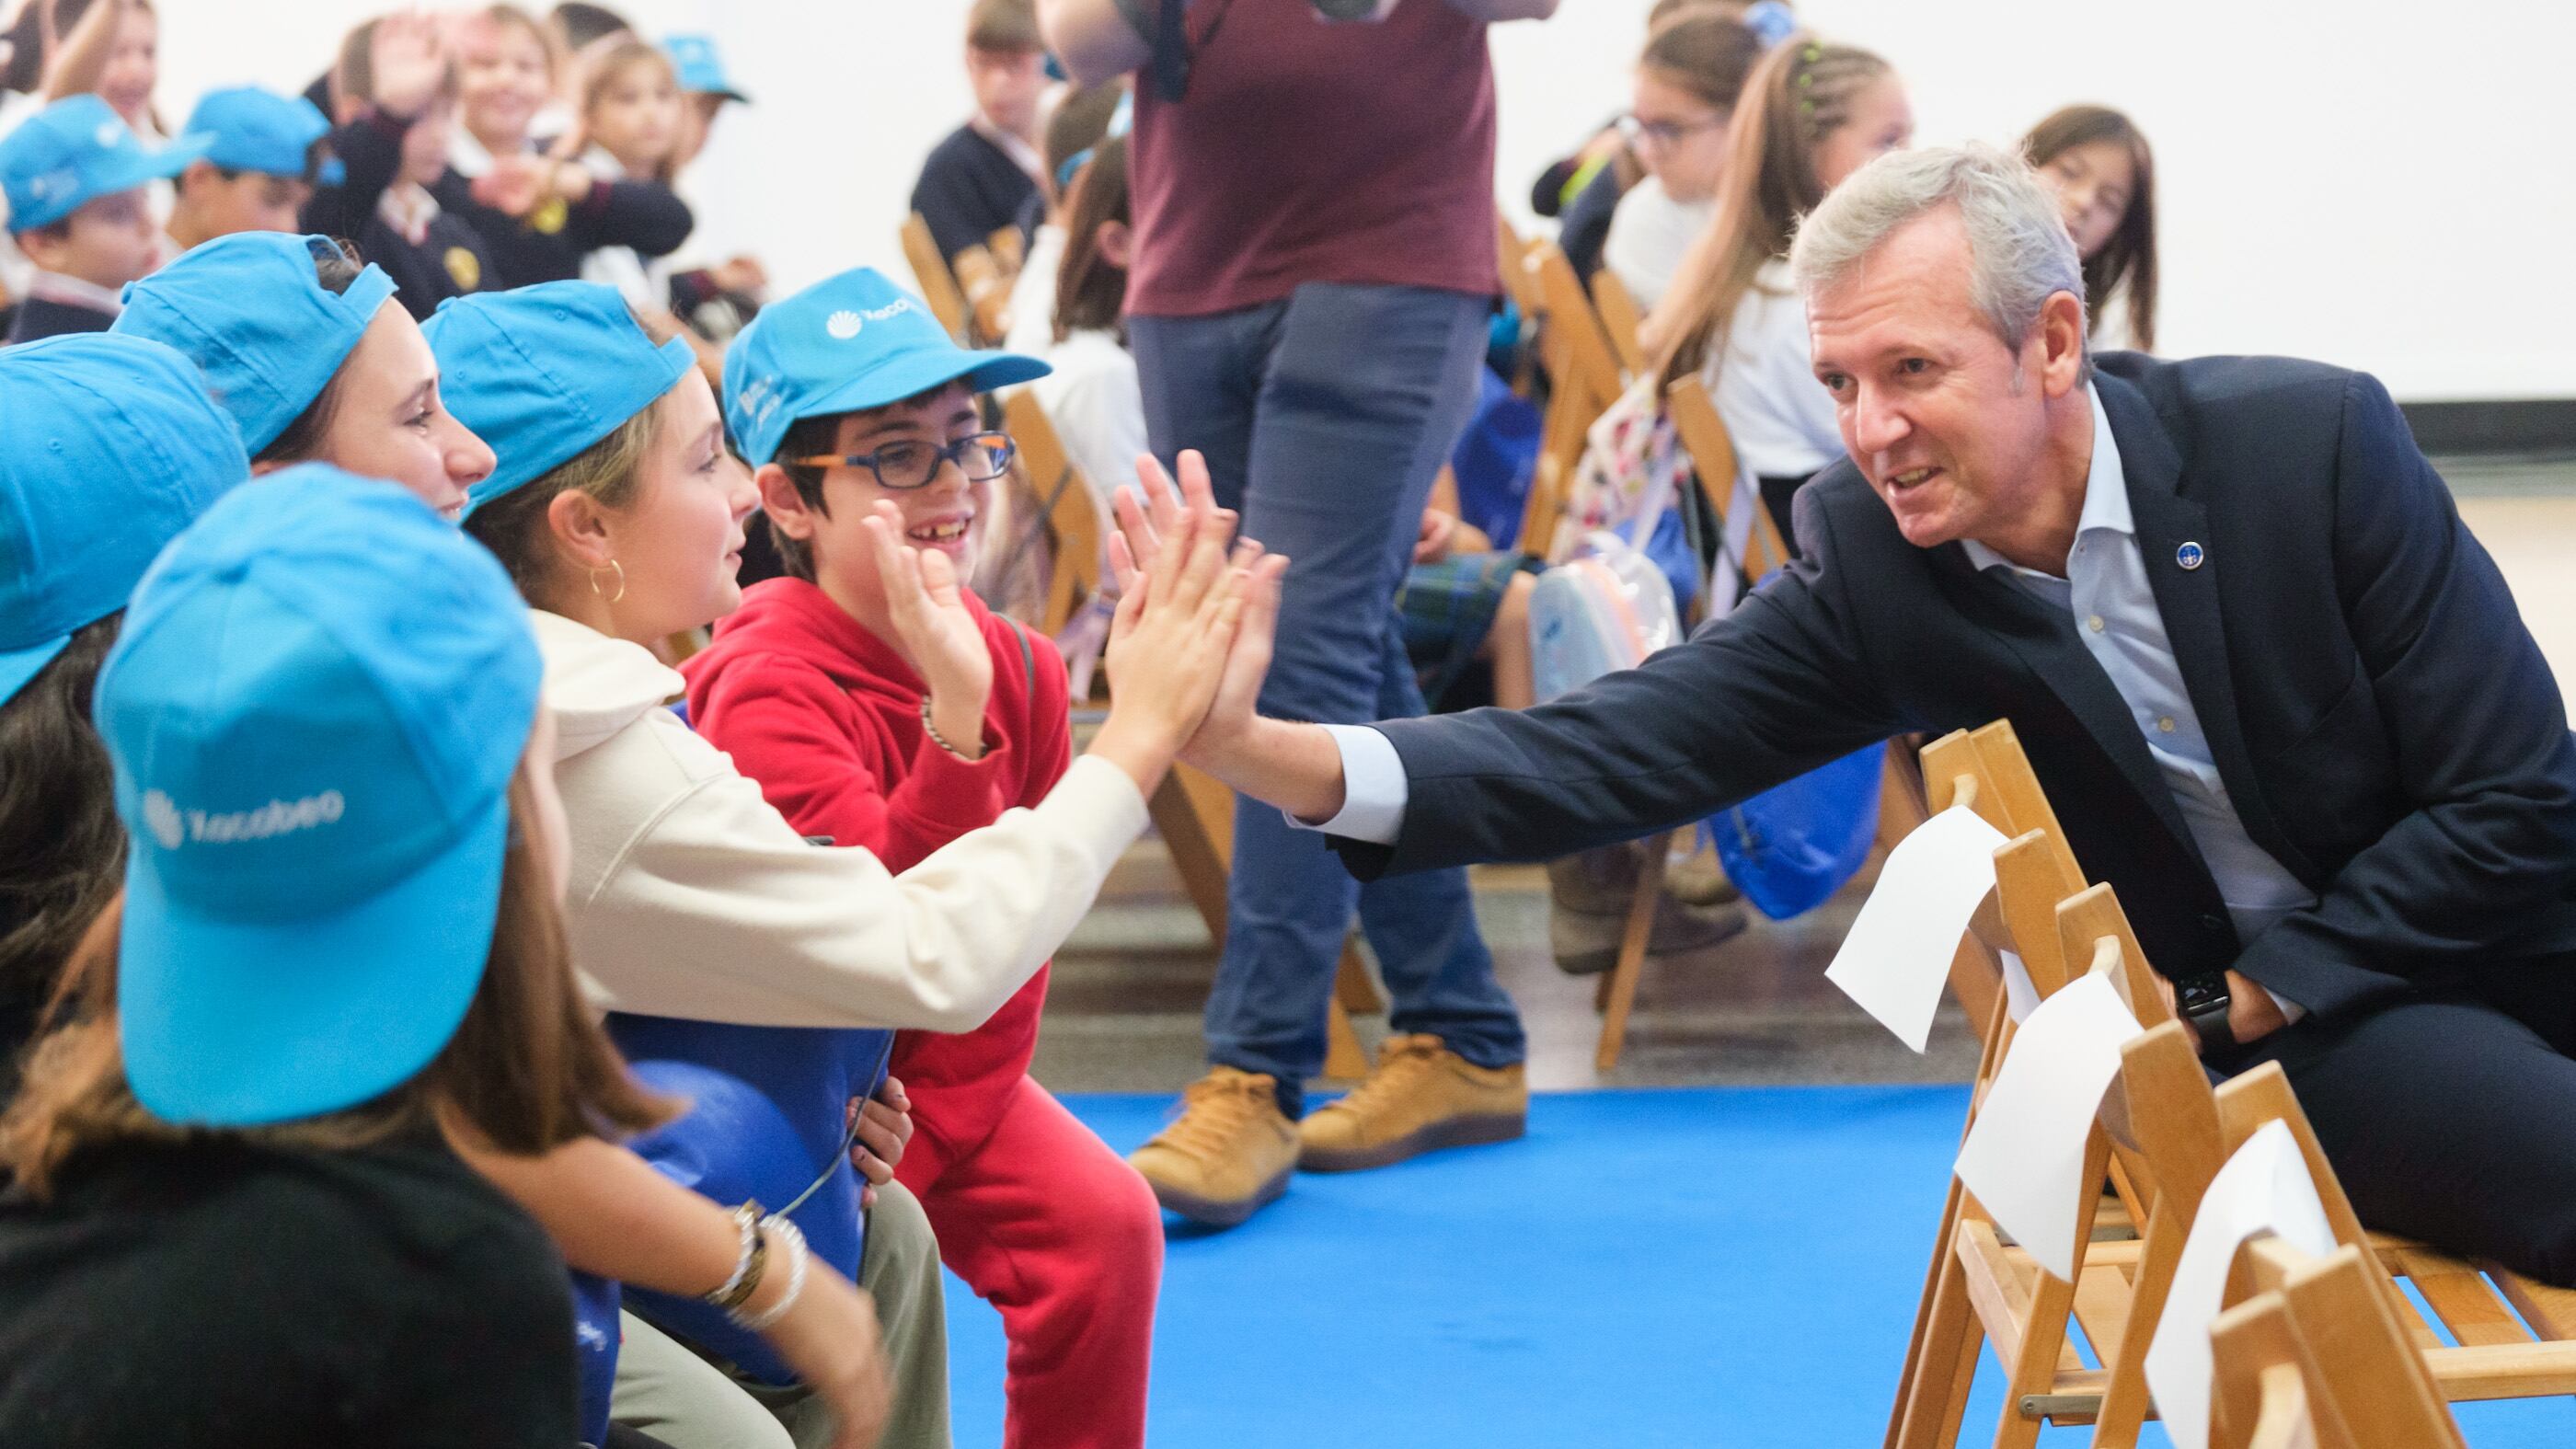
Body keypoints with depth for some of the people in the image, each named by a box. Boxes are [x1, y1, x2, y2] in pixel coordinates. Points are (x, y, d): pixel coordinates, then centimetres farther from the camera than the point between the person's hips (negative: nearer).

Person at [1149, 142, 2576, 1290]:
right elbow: (1622, 749, -16)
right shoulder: (1868, 557, -10)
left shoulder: (2319, 439, -16)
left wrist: (2252, 996, -13)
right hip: (2275, 1026, 0)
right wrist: (1266, 749, -29)